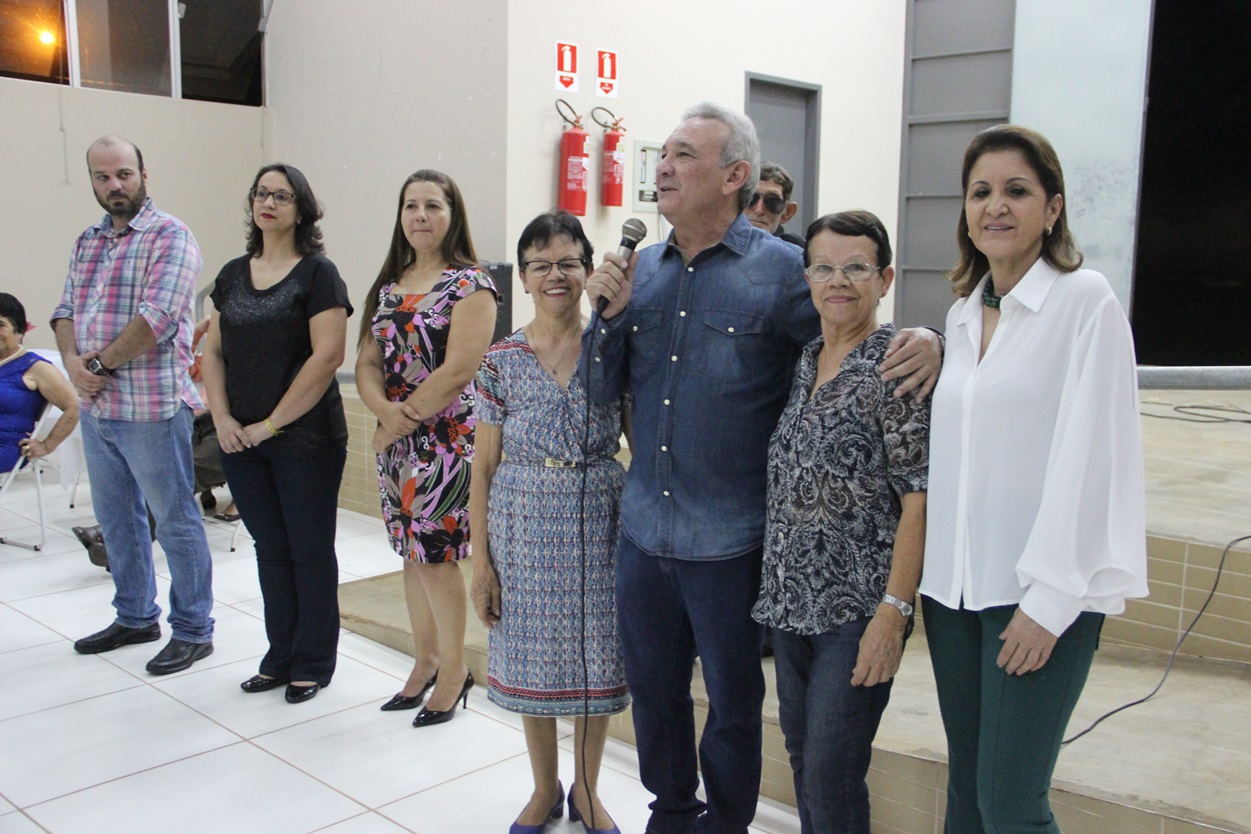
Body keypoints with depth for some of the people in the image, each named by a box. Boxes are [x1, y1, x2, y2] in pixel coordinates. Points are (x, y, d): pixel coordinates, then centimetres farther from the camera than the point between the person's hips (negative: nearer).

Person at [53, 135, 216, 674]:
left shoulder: (169, 236, -9)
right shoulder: (88, 242, 15)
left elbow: (157, 318, -20)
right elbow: (65, 310, 12)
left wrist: (100, 361, -12)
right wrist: (73, 362, -7)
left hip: (152, 408, -8)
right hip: (96, 408, 8)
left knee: (175, 523, 1)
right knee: (116, 519, 18)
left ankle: (193, 631, 13)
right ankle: (135, 617, 34)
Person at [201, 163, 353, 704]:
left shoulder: (317, 273, -7)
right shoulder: (233, 275, 11)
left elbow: (327, 356, -15)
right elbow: (214, 351, 12)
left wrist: (271, 423, -14)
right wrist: (222, 418, -2)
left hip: (306, 441, -5)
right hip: (241, 441, 6)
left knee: (310, 552, 5)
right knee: (271, 551, 14)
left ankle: (313, 665, 18)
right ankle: (280, 658, 27)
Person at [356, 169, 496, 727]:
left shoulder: (469, 284, -8)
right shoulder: (390, 285, 13)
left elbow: (457, 370, -17)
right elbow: (367, 362, 7)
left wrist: (406, 419, -13)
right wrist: (384, 409, -13)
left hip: (445, 438, -6)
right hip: (394, 438, 6)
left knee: (435, 554, -2)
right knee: (412, 552, 13)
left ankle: (453, 668, 16)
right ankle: (425, 661, 27)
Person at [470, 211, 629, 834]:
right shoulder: (502, 361, -1)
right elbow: (484, 466, 0)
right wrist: (482, 560, -2)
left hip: (599, 520, 0)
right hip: (524, 526, 1)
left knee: (595, 654, 10)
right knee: (532, 658, 12)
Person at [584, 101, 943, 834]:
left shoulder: (781, 269, -9)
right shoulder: (641, 270, 6)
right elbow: (605, 389, 8)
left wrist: (925, 339, -23)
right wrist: (610, 312, -8)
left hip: (729, 542, -5)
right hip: (644, 528, 5)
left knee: (733, 705, 14)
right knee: (654, 690, 20)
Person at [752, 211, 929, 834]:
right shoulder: (803, 362, 9)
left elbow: (919, 497, -16)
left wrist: (893, 612, -20)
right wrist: (777, 587, 12)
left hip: (856, 607, -7)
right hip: (790, 600, 7)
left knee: (831, 775, -2)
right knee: (802, 756, 16)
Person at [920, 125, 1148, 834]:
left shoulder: (1086, 300, -7)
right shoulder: (964, 313, 13)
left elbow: (1088, 453, -14)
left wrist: (1047, 597, -16)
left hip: (1044, 590, -6)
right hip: (953, 584, 6)